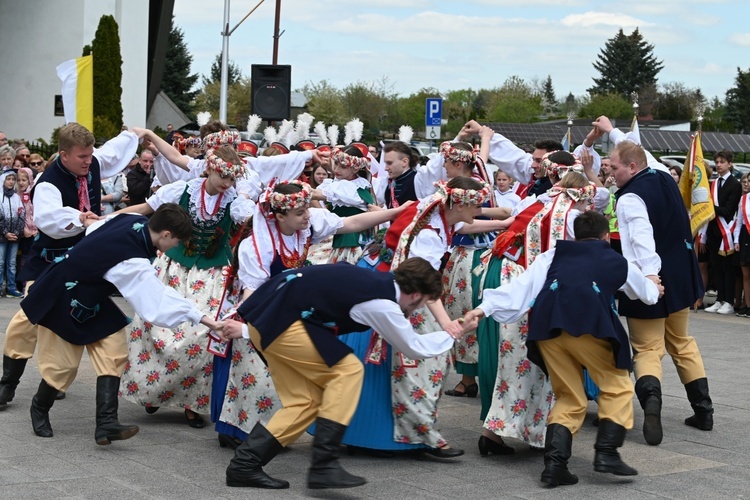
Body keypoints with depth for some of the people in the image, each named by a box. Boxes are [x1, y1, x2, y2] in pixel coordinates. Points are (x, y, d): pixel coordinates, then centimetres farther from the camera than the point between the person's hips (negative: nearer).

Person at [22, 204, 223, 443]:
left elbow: (95, 230, 5)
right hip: (61, 300, -9)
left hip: (88, 297, 9)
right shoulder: (132, 263, -37)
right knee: (62, 364, 3)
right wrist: (200, 317, -34)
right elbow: (159, 302, -36)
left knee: (112, 353, -3)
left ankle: (106, 422, -6)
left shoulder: (133, 221, -13)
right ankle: (39, 409, 32)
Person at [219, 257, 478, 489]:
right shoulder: (382, 305, -13)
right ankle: (324, 464, -8)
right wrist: (449, 336, 23)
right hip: (279, 319, -9)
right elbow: (414, 348, 4)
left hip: (264, 312, 9)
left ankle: (244, 463, 12)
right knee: (348, 371, -6)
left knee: (307, 402, 9)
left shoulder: (372, 280, 12)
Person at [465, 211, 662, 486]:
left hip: (547, 327, 3)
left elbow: (521, 285, 12)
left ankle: (554, 461, 3)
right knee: (617, 387, 15)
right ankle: (607, 452, 2)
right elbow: (647, 293, 43)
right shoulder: (617, 261, 26)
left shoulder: (552, 256, 27)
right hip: (588, 322, -3)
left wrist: (485, 307, 8)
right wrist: (655, 290, 66)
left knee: (569, 399, 16)